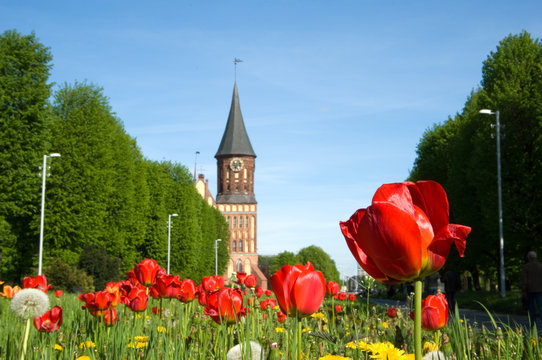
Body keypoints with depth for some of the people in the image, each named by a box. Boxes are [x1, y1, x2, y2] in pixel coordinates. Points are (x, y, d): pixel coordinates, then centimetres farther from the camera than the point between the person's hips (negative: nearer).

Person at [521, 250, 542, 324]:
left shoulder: (526, 266, -5)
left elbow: (524, 279, -10)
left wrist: (523, 290, -9)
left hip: (530, 290, -1)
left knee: (531, 307, 12)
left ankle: (533, 324, 13)